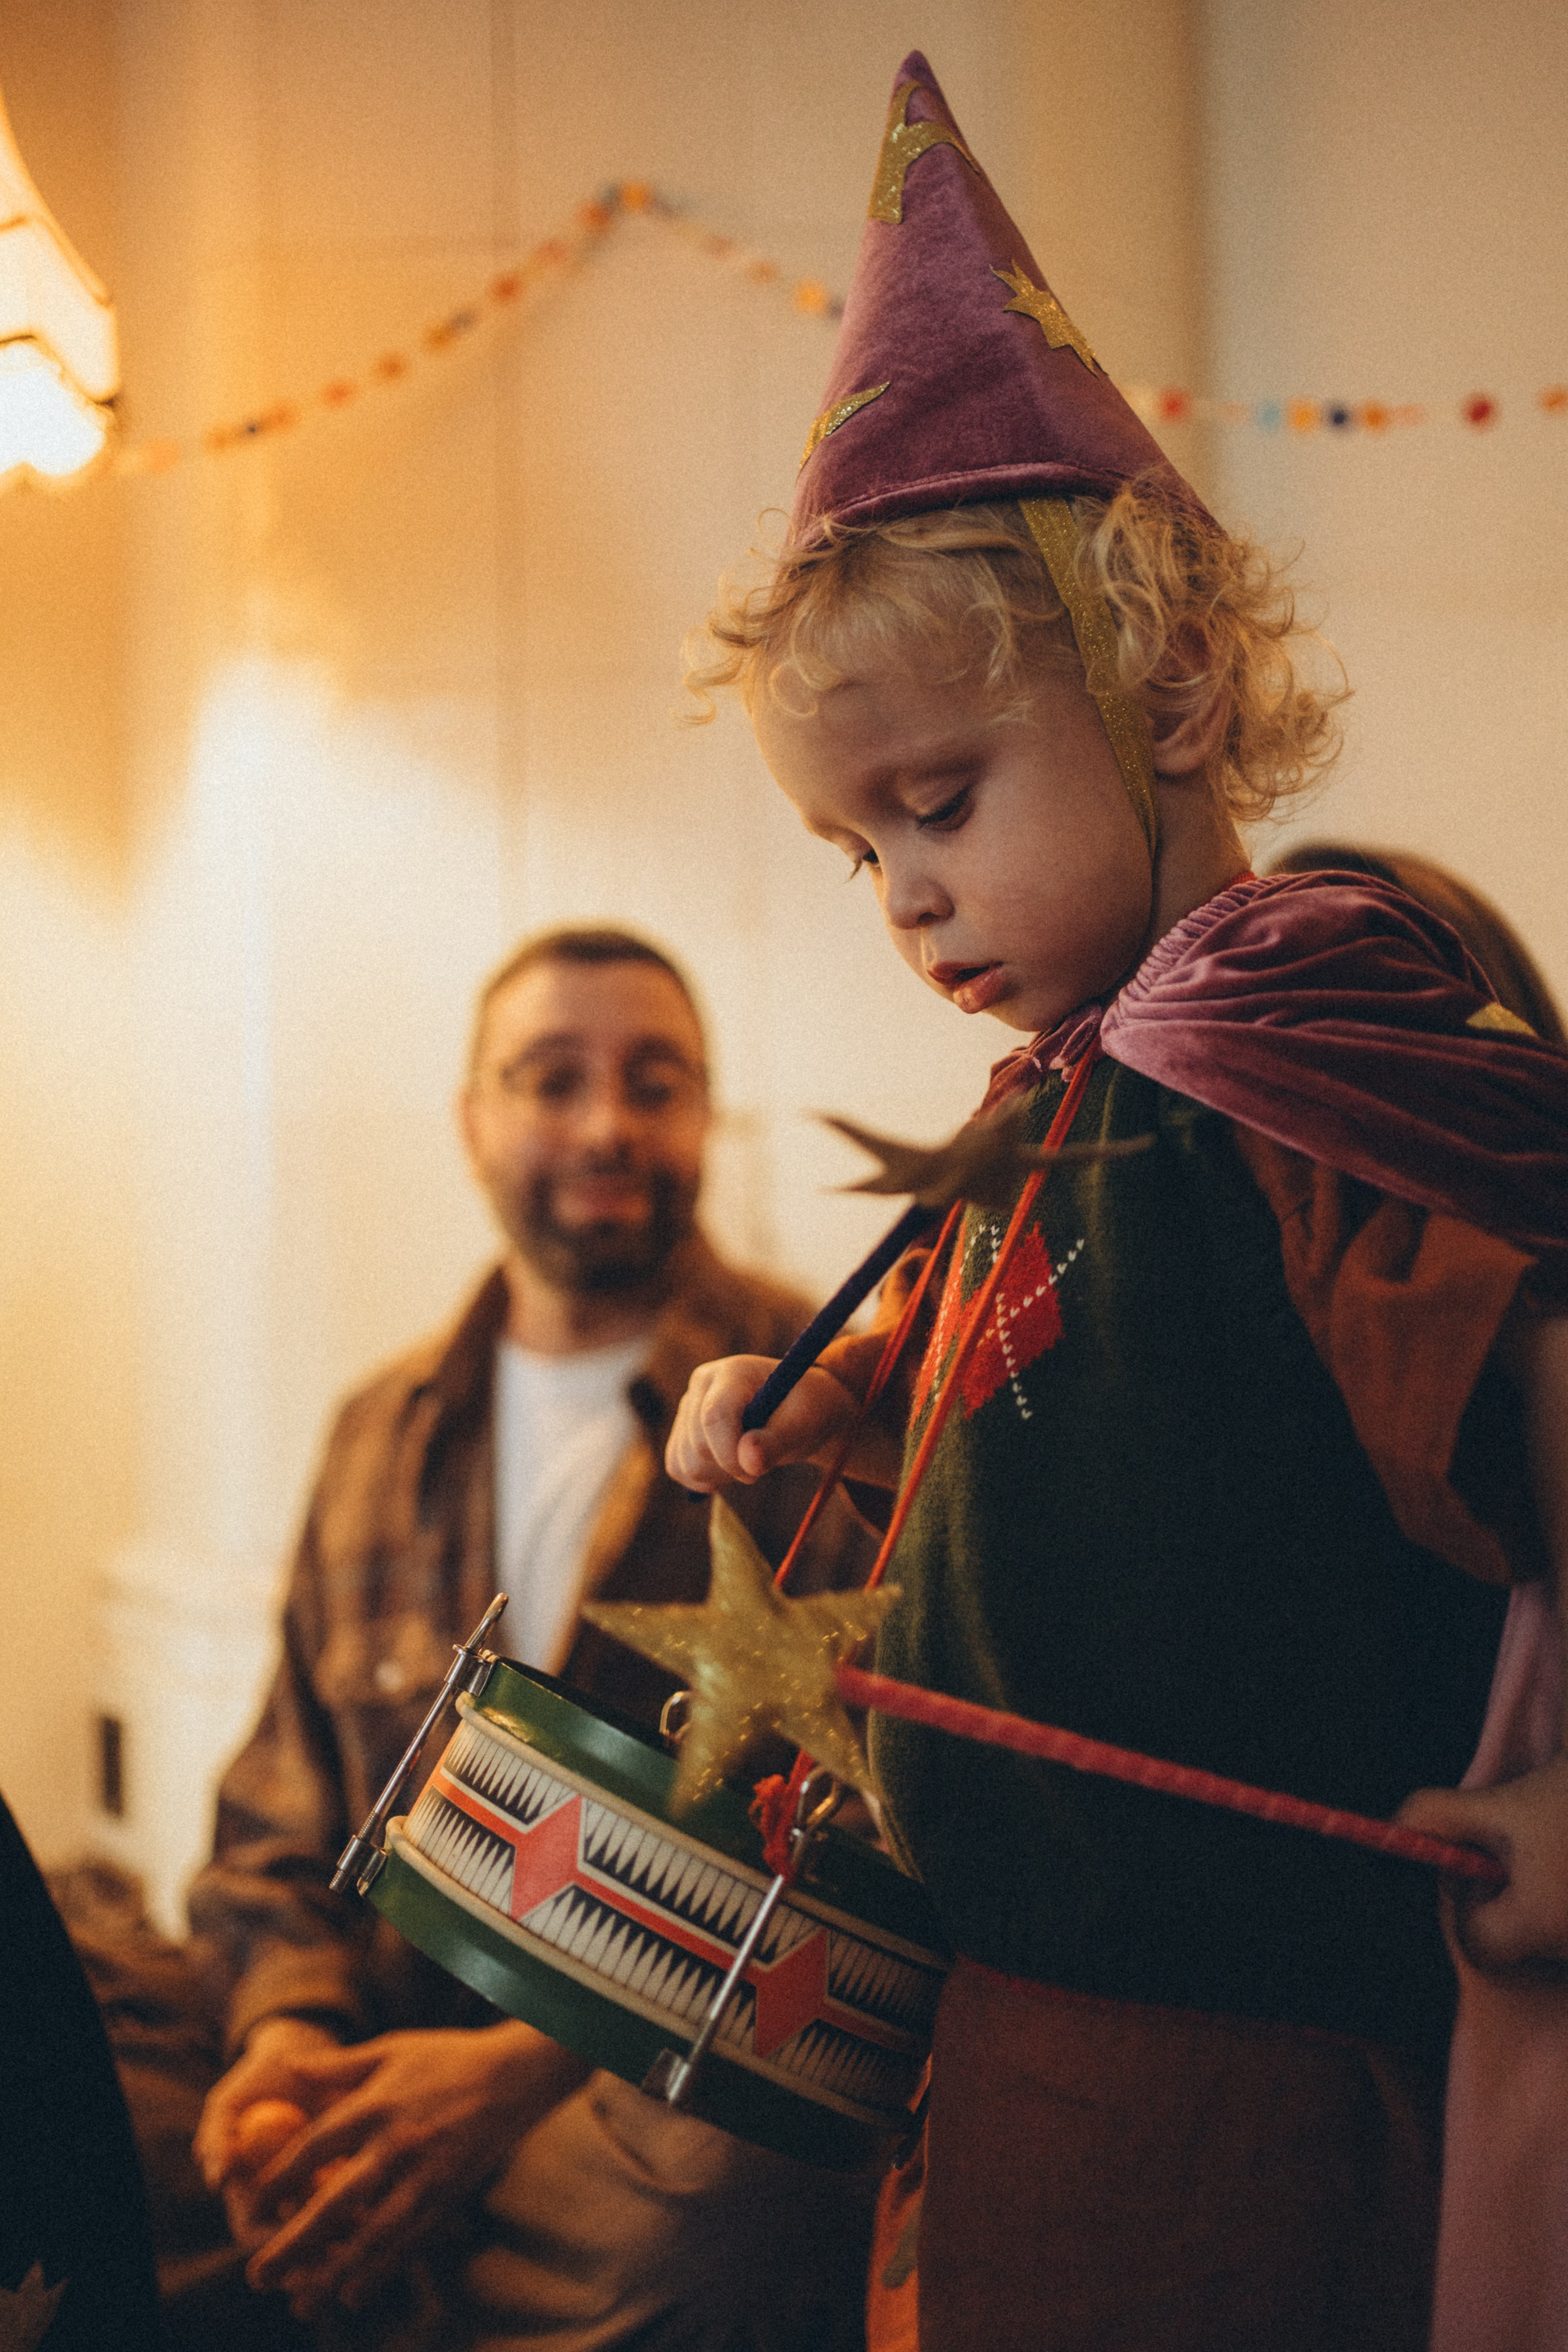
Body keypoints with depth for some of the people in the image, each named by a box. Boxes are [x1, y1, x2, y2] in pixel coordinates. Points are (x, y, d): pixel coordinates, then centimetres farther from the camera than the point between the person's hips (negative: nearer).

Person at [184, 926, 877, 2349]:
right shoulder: (385, 1433, 18)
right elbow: (283, 1805, 21)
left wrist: (526, 2070, -19)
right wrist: (287, 2024, -1)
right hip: (392, 2064, 5)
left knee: (681, 2237, -38)